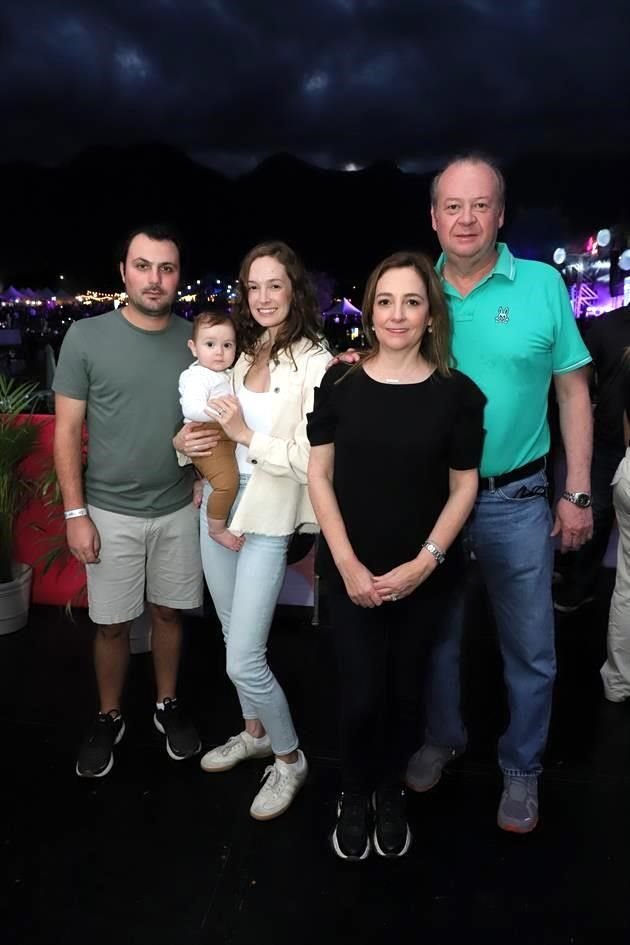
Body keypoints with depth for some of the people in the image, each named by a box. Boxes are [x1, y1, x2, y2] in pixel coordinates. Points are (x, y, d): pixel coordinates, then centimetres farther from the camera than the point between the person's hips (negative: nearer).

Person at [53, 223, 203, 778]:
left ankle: (168, 706, 36)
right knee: (112, 624, 9)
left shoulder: (196, 340, 0)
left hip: (179, 510, 2)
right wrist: (75, 512, -9)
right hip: (111, 513, -2)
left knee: (169, 612, 15)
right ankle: (109, 718, 31)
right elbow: (67, 431, -5)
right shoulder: (86, 337, -7)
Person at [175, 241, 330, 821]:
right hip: (219, 503, 7)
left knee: (243, 661, -3)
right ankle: (255, 733, 43)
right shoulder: (241, 353, 6)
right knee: (234, 639, 20)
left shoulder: (314, 362, -13)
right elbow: (213, 423, 18)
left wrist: (248, 435, -19)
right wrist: (187, 440, -3)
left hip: (268, 518, -7)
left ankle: (290, 761, 22)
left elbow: (313, 461, -17)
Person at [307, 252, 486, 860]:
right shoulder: (339, 384, -3)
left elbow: (463, 488, -1)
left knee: (403, 690, 13)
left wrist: (423, 563, -10)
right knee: (361, 694, -1)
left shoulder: (457, 393, -4)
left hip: (425, 576, 1)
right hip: (351, 573, 0)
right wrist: (347, 564, -10)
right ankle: (354, 794, 29)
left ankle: (389, 793, 39)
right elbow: (319, 477, -2)